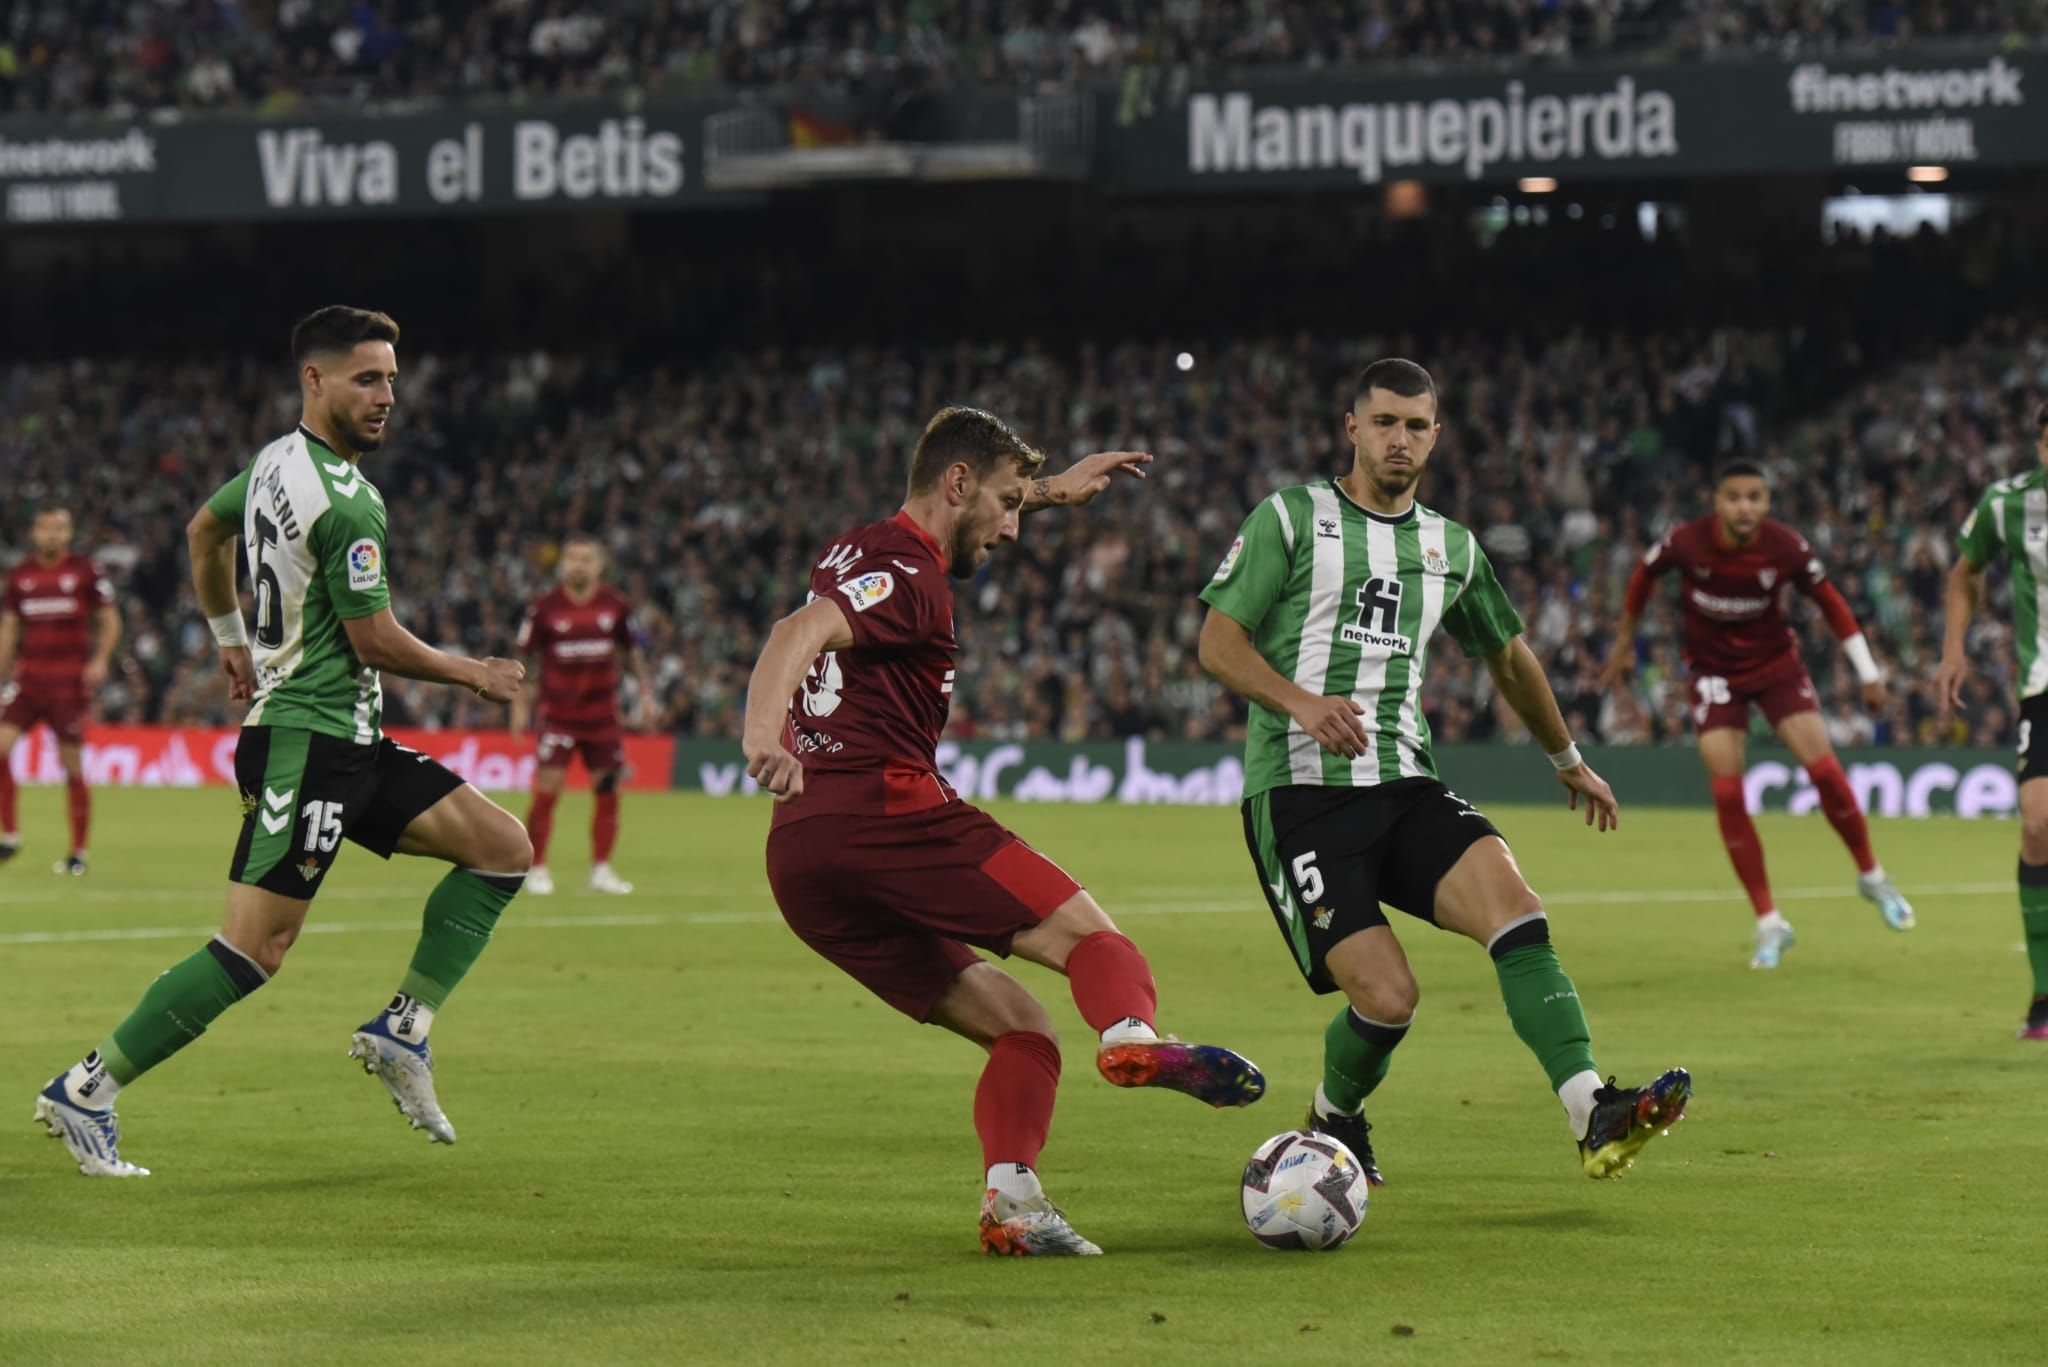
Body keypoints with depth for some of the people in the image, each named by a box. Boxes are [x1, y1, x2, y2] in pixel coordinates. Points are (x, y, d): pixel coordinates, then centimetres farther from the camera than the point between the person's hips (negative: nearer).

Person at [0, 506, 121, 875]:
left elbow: (110, 621, 3)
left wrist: (100, 660, -13)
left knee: (73, 765, -2)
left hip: (70, 680, -3)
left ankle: (79, 852, 8)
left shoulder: (85, 572, -1)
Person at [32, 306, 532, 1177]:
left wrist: (231, 638, 39)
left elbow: (205, 531, 30)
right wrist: (474, 675, 2)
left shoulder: (278, 462, 12)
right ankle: (85, 1090, -8)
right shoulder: (344, 501, -18)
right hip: (307, 741, -10)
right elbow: (376, 644, -15)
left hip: (349, 744, 10)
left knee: (505, 847, 5)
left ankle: (402, 1029, 3)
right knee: (256, 946, -15)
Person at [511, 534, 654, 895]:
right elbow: (523, 658, 2)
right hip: (558, 713, -3)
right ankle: (536, 869, 1)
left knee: (608, 792, 2)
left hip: (602, 713, 3)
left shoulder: (615, 605, 3)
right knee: (547, 790, -8)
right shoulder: (544, 609, -4)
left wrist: (645, 693, 10)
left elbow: (631, 651, 15)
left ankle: (601, 870, 12)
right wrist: (519, 705, -4)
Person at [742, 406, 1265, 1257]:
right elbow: (802, 632, -24)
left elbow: (963, 513, 50)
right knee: (1088, 935, -12)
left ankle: (1012, 1201, -11)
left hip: (798, 863, 9)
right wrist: (763, 730, -41)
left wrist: (1049, 490, 55)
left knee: (1017, 1027, 10)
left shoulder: (858, 552, 26)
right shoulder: (908, 576, -4)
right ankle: (1133, 1038, -44)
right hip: (884, 809, -9)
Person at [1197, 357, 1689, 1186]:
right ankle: (1333, 1121, 17)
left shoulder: (1451, 548, 18)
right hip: (1299, 792, -4)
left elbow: (1508, 655, 34)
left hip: (1405, 787, 4)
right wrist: (1301, 703, -21)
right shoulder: (1291, 518, 3)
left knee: (1511, 903, -26)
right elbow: (1218, 642, -3)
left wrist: (1568, 760, 43)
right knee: (1386, 998, -17)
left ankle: (1594, 1116, -36)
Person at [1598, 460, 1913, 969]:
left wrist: (1868, 674, -1)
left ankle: (1871, 876, 11)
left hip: (1775, 662, 0)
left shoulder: (1786, 548, -20)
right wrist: (1623, 643, 11)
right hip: (1714, 672, 0)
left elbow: (1830, 602, -4)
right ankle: (1769, 924, -1)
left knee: (1823, 768, -14)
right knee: (1726, 793, -10)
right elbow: (1644, 574, 1)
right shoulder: (1686, 542, -21)